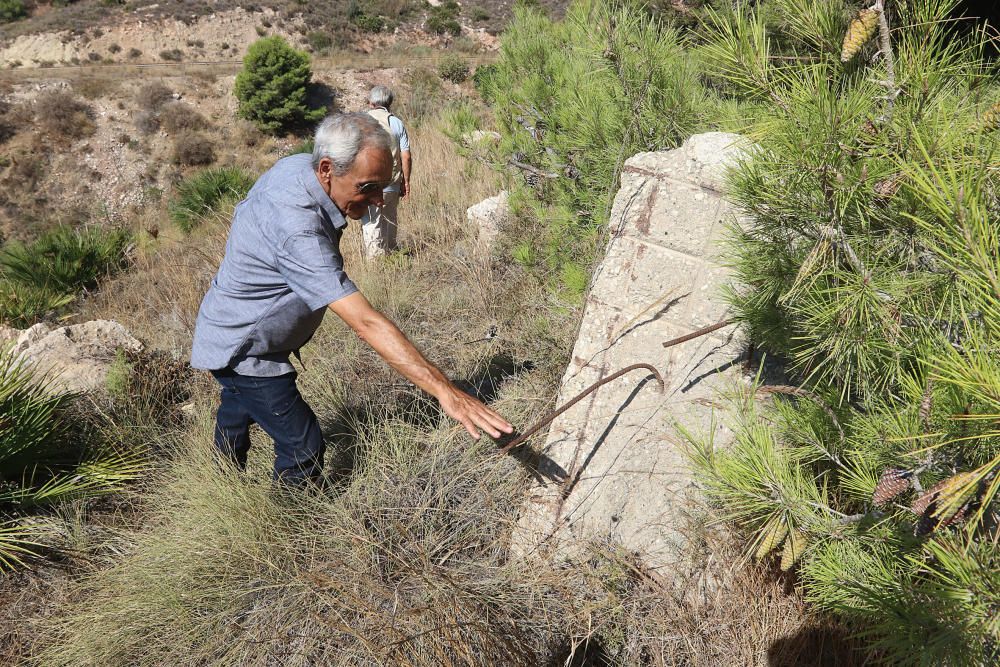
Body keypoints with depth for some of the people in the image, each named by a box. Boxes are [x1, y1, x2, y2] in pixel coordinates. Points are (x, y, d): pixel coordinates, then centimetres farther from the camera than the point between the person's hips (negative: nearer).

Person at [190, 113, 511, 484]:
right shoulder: (297, 232, -40)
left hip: (229, 332, 10)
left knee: (238, 414, 31)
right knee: (303, 447, -6)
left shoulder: (295, 165, -11)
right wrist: (445, 391, -49)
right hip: (243, 352, -10)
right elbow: (366, 323, -46)